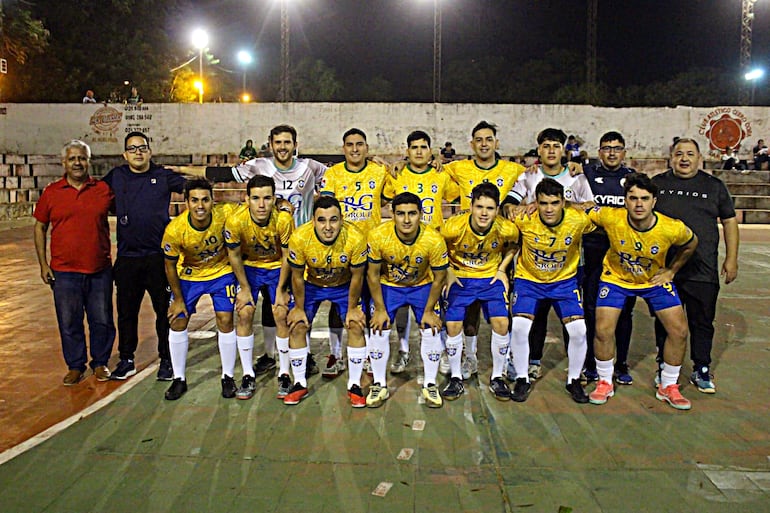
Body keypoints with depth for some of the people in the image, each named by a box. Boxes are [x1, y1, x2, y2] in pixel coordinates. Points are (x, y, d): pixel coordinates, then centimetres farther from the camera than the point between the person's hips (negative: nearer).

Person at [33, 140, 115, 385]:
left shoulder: (104, 189, 1)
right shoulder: (51, 193, 2)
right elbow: (40, 228, 9)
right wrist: (43, 264, 3)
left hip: (100, 270, 0)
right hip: (64, 271, 0)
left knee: (102, 321, 9)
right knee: (69, 323, 9)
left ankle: (100, 363, 27)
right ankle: (75, 366, 25)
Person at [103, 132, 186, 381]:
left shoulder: (163, 176, 3)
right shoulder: (115, 177, 9)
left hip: (159, 255, -2)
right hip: (127, 257, 2)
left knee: (166, 310, 5)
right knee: (126, 312, 11)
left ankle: (167, 360, 19)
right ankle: (126, 360, 26)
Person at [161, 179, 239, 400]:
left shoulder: (225, 214, -30)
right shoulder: (174, 230, -28)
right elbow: (170, 265, -11)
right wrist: (178, 298, -5)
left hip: (221, 271, 0)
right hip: (188, 276, 0)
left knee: (225, 322, -5)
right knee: (177, 323, 0)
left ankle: (228, 377, 12)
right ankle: (179, 379, 18)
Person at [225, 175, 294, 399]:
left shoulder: (283, 219, -31)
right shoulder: (236, 221, -29)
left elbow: (286, 257, -16)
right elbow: (234, 256, -11)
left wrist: (280, 290, -11)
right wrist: (245, 288, -6)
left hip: (277, 268, -1)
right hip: (249, 266, 1)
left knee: (281, 314, -10)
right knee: (244, 313, -9)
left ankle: (284, 374, 6)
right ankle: (248, 375, 6)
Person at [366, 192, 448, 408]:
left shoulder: (434, 240, -29)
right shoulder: (378, 236, -29)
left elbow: (439, 278, -14)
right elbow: (373, 274, -14)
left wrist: (428, 311, -11)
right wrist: (380, 308, -12)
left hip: (423, 285, 0)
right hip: (388, 286, 0)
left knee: (431, 331, -8)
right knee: (378, 330, -8)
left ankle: (430, 385, 12)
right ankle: (380, 385, 10)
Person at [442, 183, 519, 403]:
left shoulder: (507, 229, -20)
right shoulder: (454, 227, -26)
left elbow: (512, 246, 5)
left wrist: (501, 270, -3)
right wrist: (448, 272, -11)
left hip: (491, 277, 1)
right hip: (460, 277, -1)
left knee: (501, 323, -12)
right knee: (453, 325, -8)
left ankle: (497, 378, 9)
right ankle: (456, 379, 12)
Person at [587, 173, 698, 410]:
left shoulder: (672, 228, -26)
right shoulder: (611, 218, -30)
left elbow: (691, 244, -2)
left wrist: (671, 270, -3)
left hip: (655, 280, 1)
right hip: (616, 277, -1)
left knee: (679, 331, -4)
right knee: (603, 330, -11)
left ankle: (668, 387, 18)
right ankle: (605, 383, 14)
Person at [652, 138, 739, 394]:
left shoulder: (714, 186, 8)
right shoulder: (657, 184, 6)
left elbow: (729, 222, 11)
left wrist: (731, 259, 5)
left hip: (703, 271, 0)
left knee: (702, 322, 7)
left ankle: (701, 370, 22)